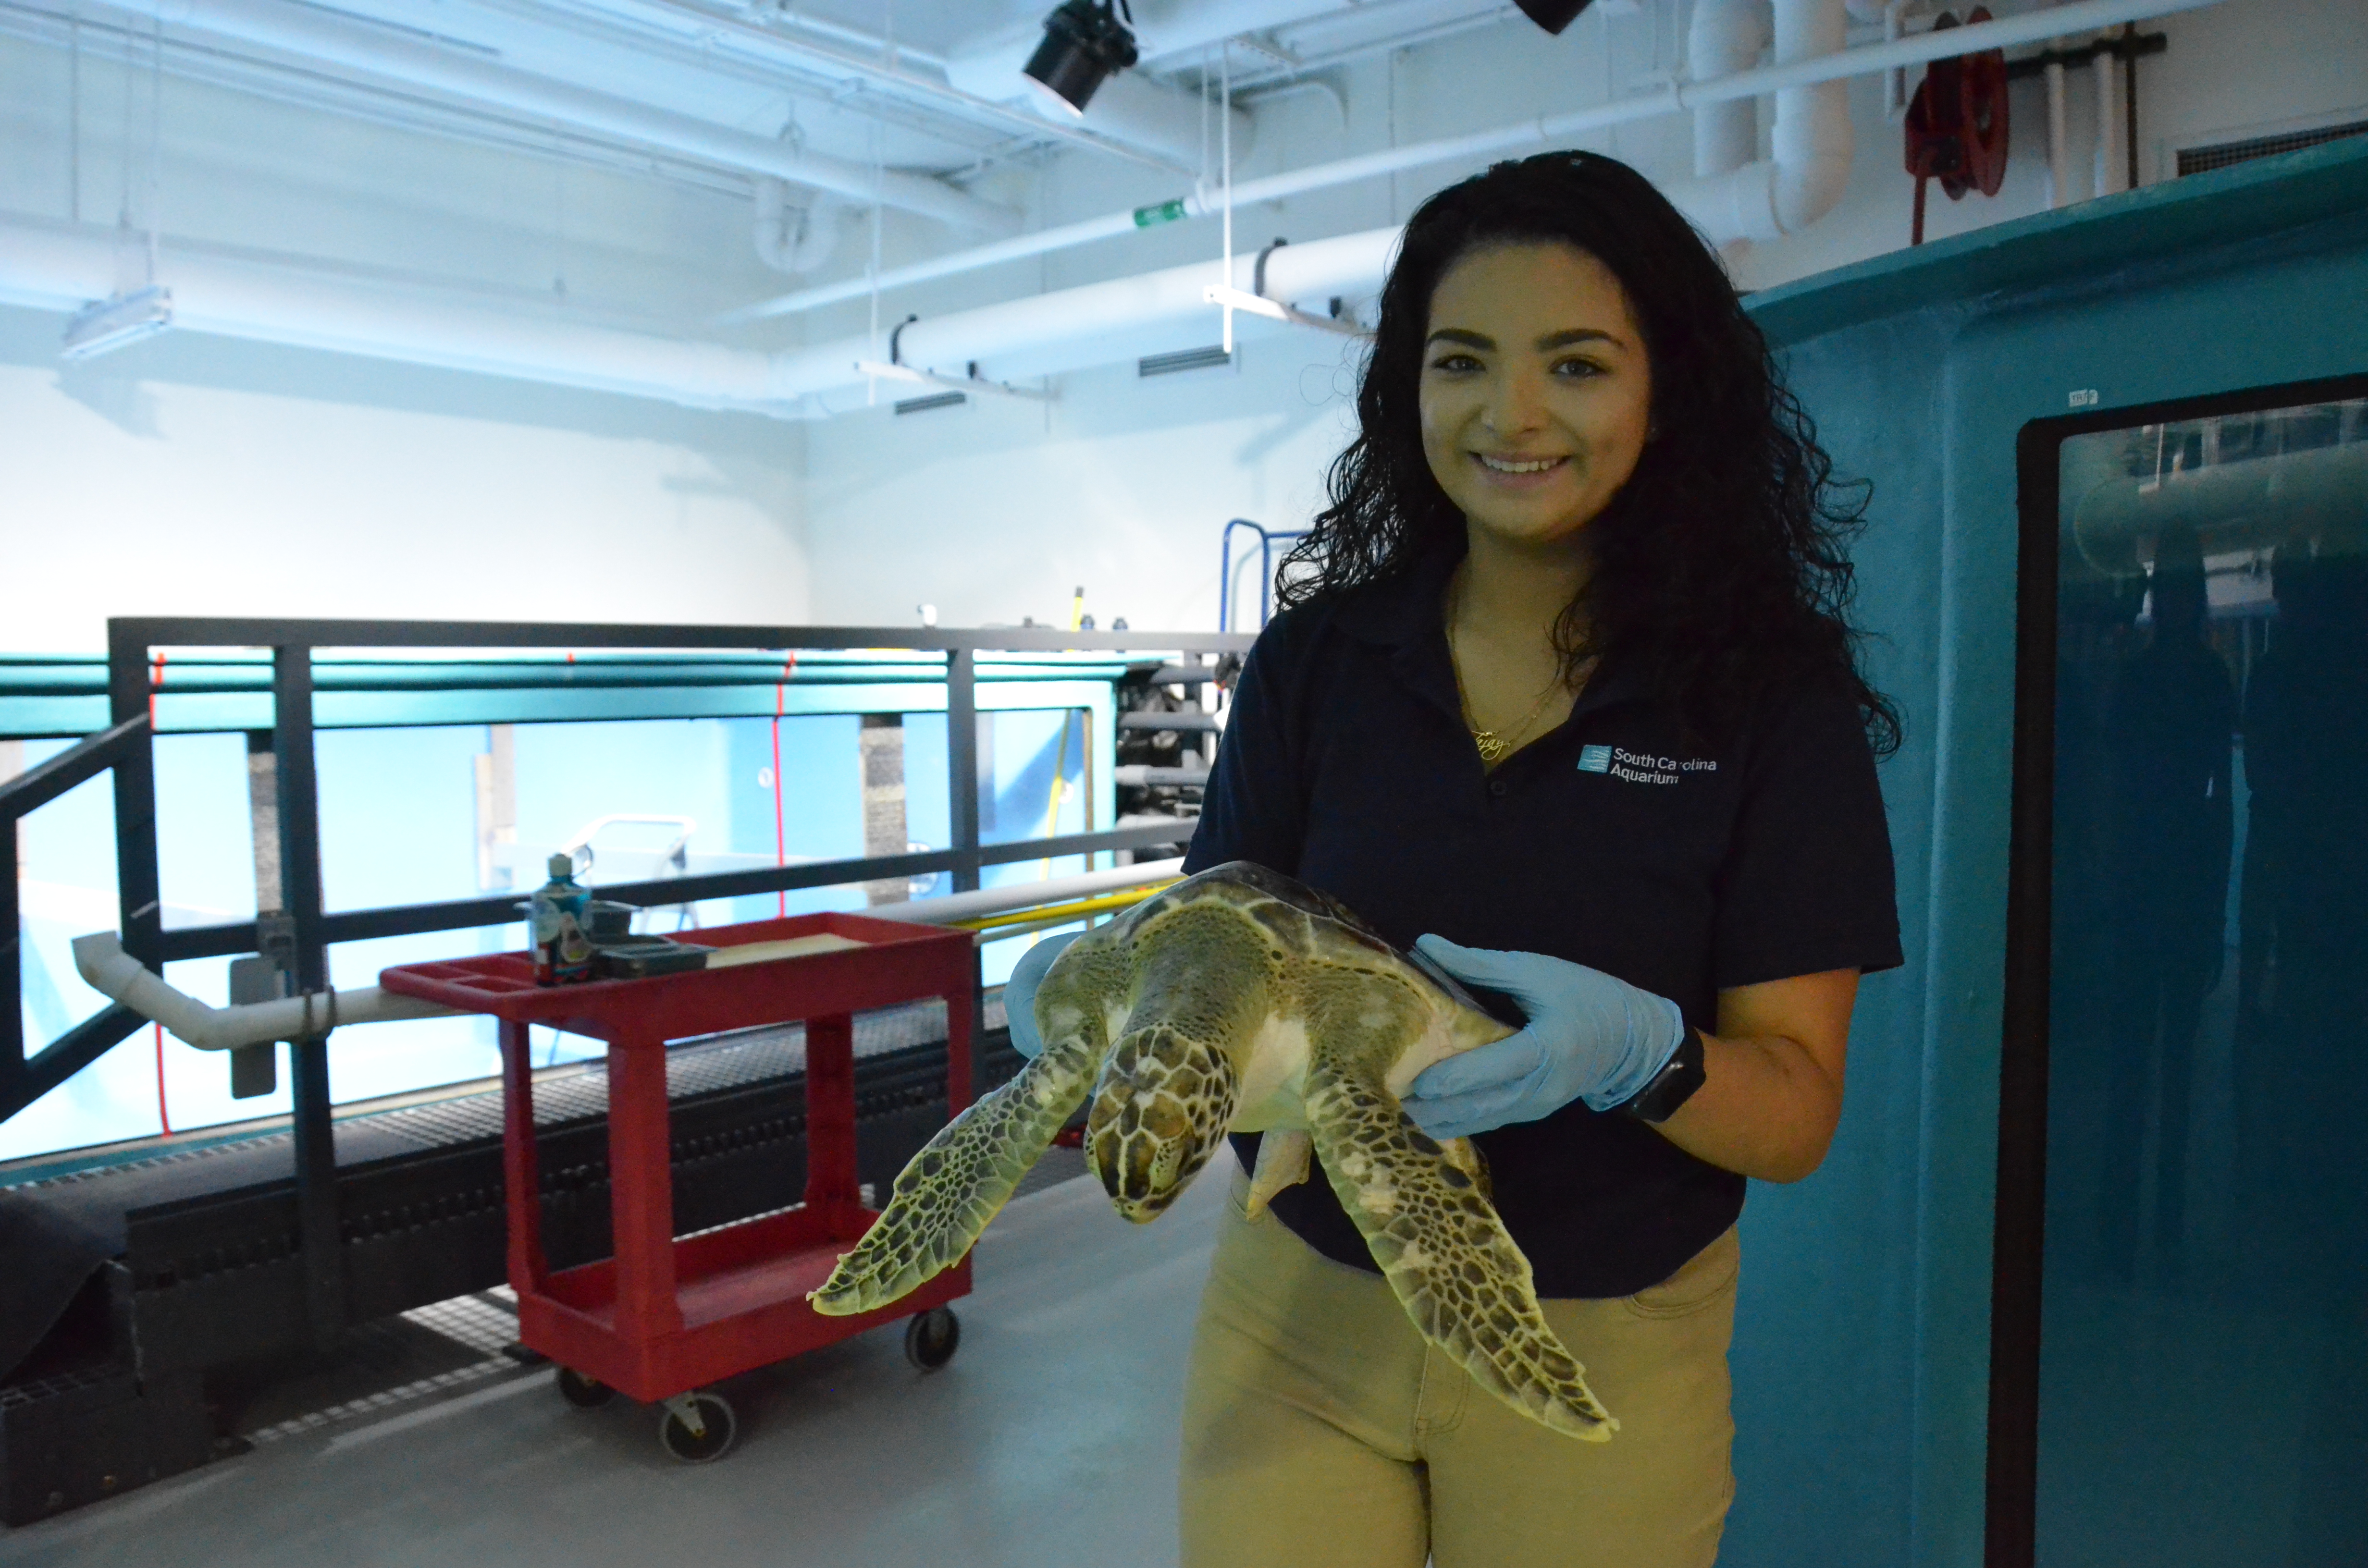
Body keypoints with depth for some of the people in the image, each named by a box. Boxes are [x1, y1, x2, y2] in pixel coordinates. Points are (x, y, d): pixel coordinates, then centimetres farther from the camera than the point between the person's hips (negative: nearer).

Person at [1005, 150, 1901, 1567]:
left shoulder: (1770, 690, -10)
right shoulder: (1315, 659, -4)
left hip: (1600, 1348, -1)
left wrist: (1636, 1052, -31)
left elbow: (1796, 1116, -10)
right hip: (1295, 1309, 2)